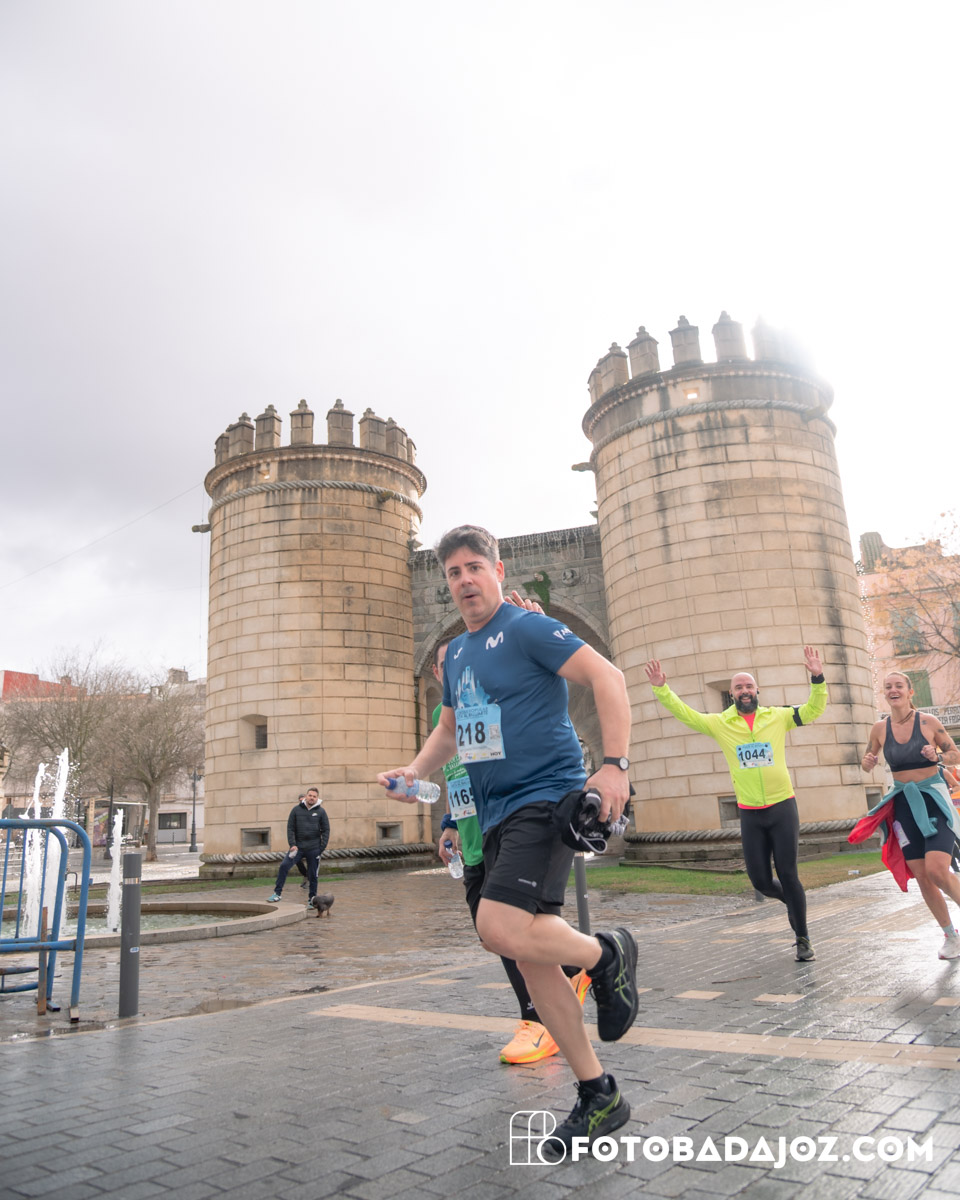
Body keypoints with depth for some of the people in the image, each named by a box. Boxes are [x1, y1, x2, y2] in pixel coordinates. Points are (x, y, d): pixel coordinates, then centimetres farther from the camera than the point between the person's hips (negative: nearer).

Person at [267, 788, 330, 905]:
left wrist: (322, 848, -4)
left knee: (312, 875, 4)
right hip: (298, 847, 1)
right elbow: (290, 828, 2)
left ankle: (312, 900, 17)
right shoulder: (296, 809, 2)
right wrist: (292, 844, -8)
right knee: (284, 866, -15)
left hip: (314, 849, 0)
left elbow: (326, 830, 3)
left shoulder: (320, 811, 1)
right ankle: (277, 893, -4)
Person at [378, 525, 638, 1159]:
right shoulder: (456, 653, 16)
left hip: (545, 799, -8)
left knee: (503, 929, -25)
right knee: (531, 958, 8)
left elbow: (607, 677, -16)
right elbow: (449, 729, 27)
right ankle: (599, 1096, 23)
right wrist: (416, 769, 8)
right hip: (496, 816, 8)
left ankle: (607, 954, 4)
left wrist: (614, 764, -25)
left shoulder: (527, 628, -8)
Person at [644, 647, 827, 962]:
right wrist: (661, 689, -13)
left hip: (782, 808, -1)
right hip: (749, 815, 1)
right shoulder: (720, 723, 2)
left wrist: (817, 677, -12)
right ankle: (792, 901, 37)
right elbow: (685, 713, -1)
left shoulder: (778, 716, 3)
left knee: (787, 874, -2)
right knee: (760, 880, 3)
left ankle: (803, 939, 16)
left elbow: (814, 709, 3)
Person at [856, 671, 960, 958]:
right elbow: (867, 761, 13)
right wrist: (867, 762, -10)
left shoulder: (928, 721, -8)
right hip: (904, 803, 4)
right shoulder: (880, 728, 0)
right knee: (921, 876, 6)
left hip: (934, 799, -3)